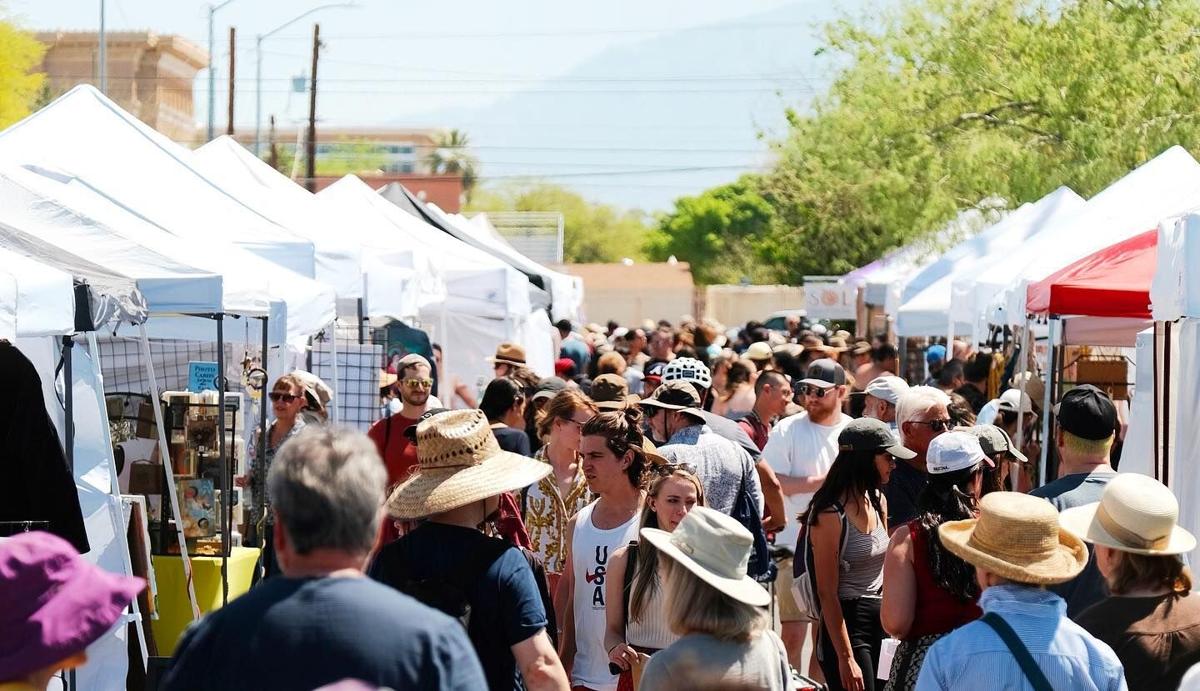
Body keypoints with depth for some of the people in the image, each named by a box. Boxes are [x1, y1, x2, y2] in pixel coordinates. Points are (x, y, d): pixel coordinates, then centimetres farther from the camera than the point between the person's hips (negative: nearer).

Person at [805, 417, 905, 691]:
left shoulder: (878, 501, 8)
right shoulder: (831, 515, -16)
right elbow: (827, 593, -16)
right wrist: (846, 659, -18)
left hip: (880, 620, 8)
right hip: (847, 622, -8)